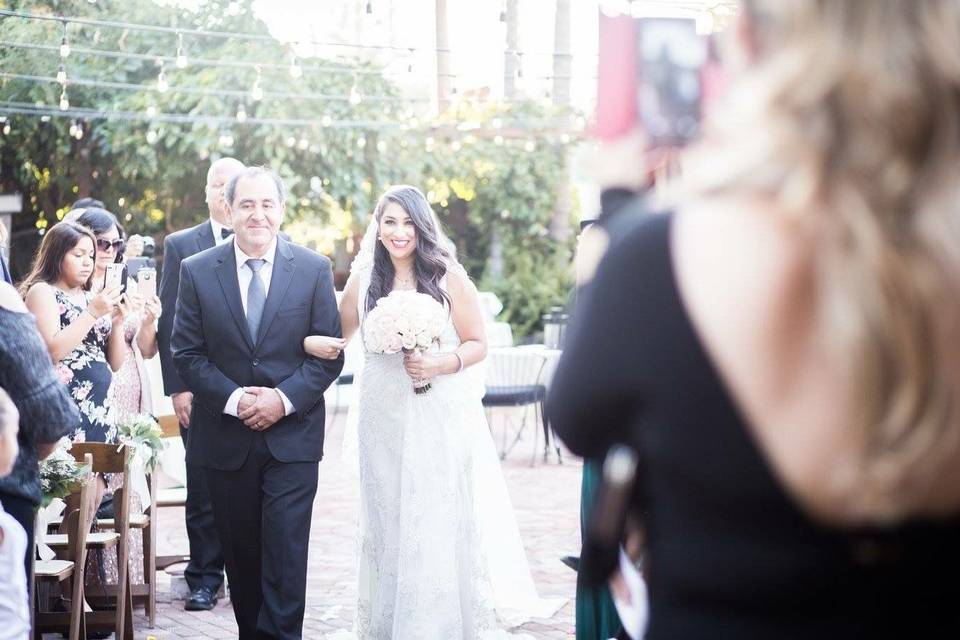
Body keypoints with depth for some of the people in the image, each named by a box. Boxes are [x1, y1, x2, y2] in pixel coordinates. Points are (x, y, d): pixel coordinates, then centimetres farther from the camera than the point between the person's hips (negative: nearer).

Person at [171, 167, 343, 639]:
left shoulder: (314, 270, 0)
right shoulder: (197, 271, 2)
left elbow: (329, 353, 0)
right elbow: (186, 352, 0)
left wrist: (284, 399, -13)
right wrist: (234, 400, -12)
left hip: (292, 436, -1)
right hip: (226, 437, 2)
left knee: (286, 551, -7)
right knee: (240, 552, 10)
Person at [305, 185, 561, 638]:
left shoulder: (449, 277, -4)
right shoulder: (363, 280, 4)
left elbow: (477, 344, -1)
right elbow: (340, 336, 13)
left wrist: (440, 363, -19)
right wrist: (310, 341, -9)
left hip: (442, 417, -3)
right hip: (384, 417, 3)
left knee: (441, 522, -2)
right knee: (387, 521, 7)